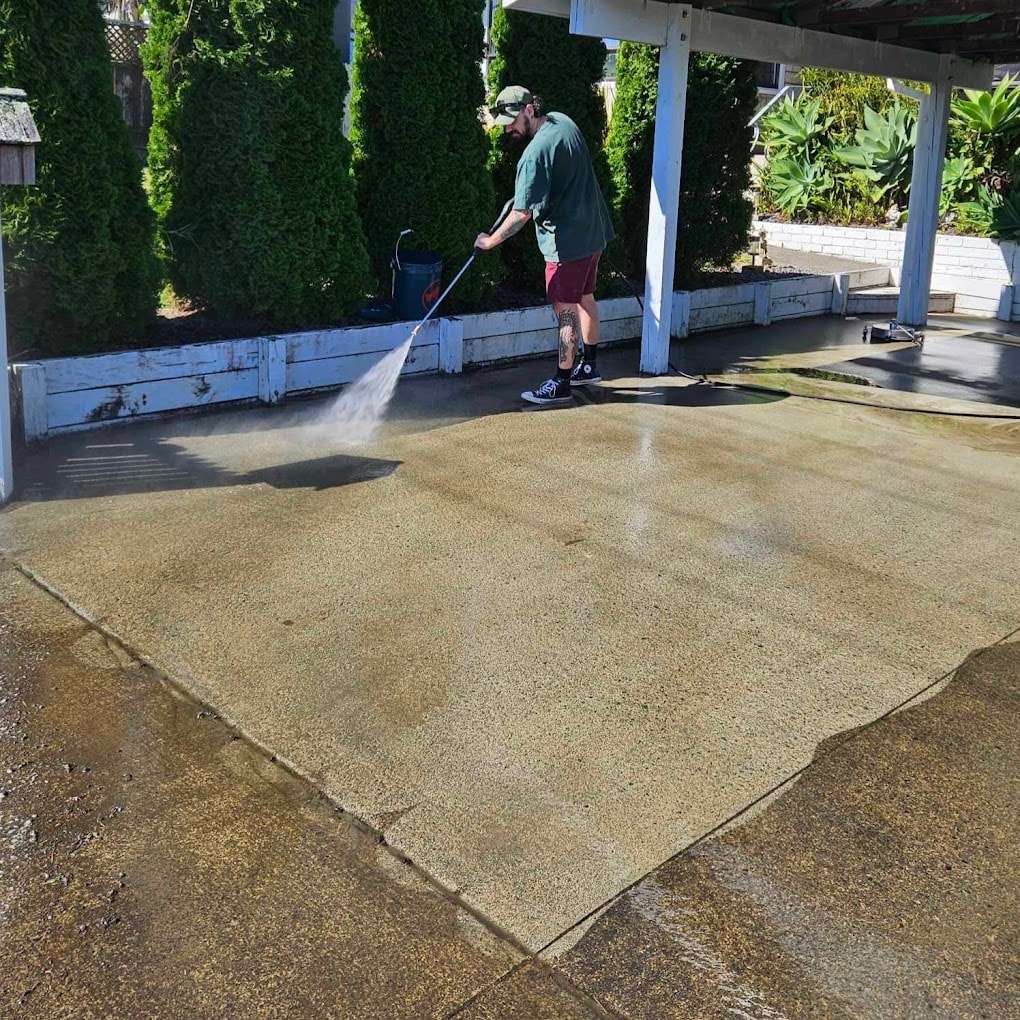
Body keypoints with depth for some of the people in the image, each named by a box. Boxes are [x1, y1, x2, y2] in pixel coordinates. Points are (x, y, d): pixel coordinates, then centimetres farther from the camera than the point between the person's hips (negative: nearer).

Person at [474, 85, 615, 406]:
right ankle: (588, 366, 32)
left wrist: (492, 240, -13)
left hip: (568, 241, -9)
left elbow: (522, 212, -23)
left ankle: (561, 384, 3)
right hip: (594, 230, 9)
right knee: (584, 298, 19)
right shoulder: (563, 121, 4)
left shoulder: (535, 154, -23)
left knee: (566, 310, -3)